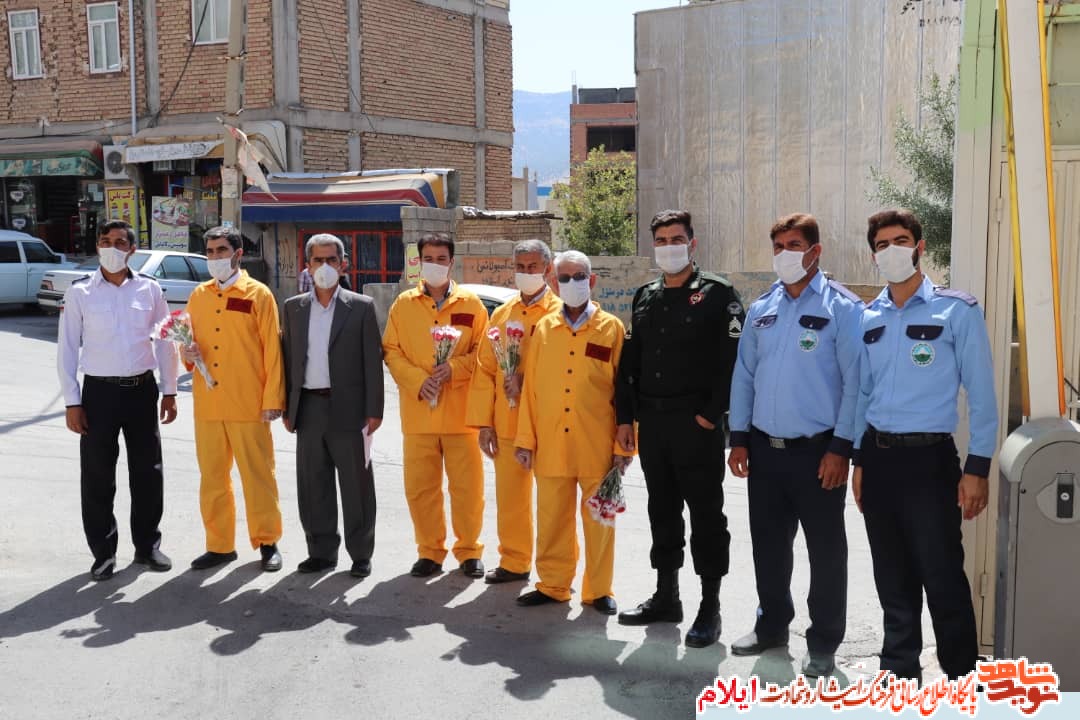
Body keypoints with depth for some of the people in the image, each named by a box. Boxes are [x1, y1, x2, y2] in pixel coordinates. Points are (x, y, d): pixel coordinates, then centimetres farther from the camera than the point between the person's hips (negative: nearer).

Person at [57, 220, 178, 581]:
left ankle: (147, 545, 22)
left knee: (147, 472, 8)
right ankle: (103, 552, 17)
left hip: (142, 389, 2)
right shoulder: (79, 292, -1)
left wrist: (169, 391, 6)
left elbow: (166, 342, 8)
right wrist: (72, 402, -5)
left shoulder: (149, 289, 3)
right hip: (99, 391, -1)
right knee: (97, 477, 4)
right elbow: (67, 349, -1)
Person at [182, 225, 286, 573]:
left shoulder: (258, 294, -2)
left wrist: (273, 399, -9)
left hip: (248, 404, -5)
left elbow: (272, 350, -4)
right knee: (212, 476, 10)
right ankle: (219, 544, 22)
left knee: (257, 475, 2)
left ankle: (267, 542, 15)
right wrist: (187, 353, -3)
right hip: (207, 402, 5)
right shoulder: (198, 296, 12)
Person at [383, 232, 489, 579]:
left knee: (467, 485, 3)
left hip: (460, 411, -1)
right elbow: (391, 351, 4)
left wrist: (454, 368, -13)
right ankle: (430, 551, 20)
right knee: (420, 486, 6)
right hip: (418, 411, 1)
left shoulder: (471, 304, 5)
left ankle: (469, 550, 18)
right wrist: (418, 380, -11)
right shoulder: (403, 304, 7)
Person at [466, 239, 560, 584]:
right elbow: (485, 370, 10)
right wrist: (484, 422, 3)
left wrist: (527, 381, -17)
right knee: (509, 497, 11)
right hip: (506, 424, 4)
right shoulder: (501, 314, 12)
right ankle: (514, 561, 26)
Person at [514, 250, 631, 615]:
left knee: (598, 519, 6)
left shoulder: (612, 328, 0)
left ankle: (599, 589, 19)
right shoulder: (544, 328, 8)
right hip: (550, 445, 3)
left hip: (597, 446, -2)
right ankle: (553, 584, 24)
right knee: (551, 519, 9)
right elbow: (530, 387, 8)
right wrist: (525, 439, 4)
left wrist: (624, 445, -4)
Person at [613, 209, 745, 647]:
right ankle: (666, 596, 26)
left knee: (706, 513, 1)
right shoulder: (645, 297, 14)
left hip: (697, 424, -6)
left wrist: (712, 413, -15)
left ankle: (710, 607, 10)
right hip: (651, 422, 6)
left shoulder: (718, 294, -4)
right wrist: (625, 417, 10)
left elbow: (734, 359, -11)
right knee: (662, 509, 14)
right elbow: (629, 362, 15)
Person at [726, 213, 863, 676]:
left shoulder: (842, 308, -7)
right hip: (764, 448, 5)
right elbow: (744, 375, 11)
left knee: (825, 550, 7)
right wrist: (739, 437, 7)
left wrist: (841, 447, -14)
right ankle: (772, 624, 34)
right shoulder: (761, 310, 9)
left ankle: (823, 643, 22)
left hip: (817, 451, -5)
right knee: (768, 544, 16)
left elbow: (854, 382, -10)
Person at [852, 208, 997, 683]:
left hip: (928, 459, -5)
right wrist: (860, 460, 13)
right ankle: (900, 666, 29)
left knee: (942, 576, 0)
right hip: (878, 457, 5)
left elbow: (981, 394, -6)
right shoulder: (868, 318, 8)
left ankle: (962, 675, 17)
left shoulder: (956, 310, -5)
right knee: (892, 576, 15)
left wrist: (977, 467, -10)